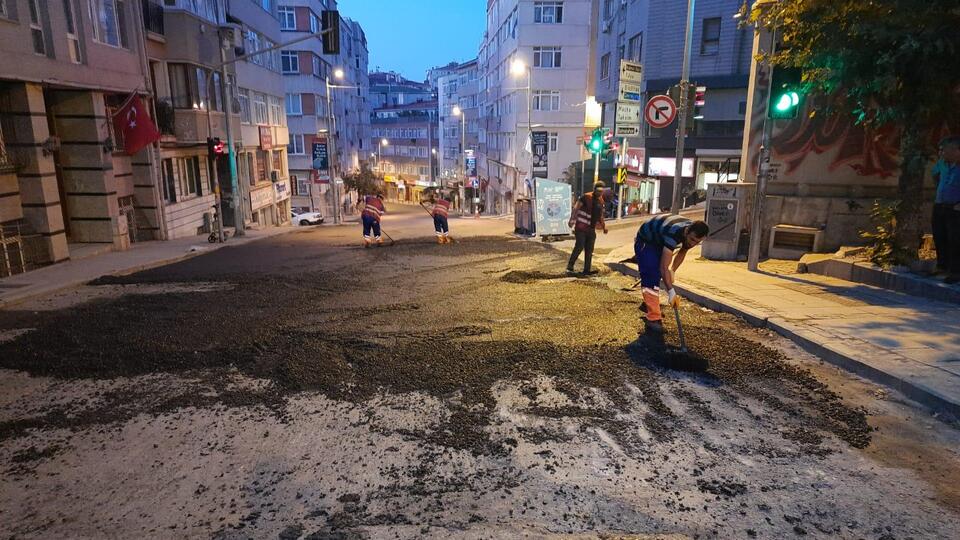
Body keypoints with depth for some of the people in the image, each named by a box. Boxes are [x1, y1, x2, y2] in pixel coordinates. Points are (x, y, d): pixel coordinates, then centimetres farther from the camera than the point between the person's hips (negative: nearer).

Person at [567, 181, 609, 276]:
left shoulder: (601, 201, 11)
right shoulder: (586, 197, -10)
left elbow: (600, 215, 22)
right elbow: (576, 208, -13)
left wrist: (604, 226, 15)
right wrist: (572, 220, -22)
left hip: (591, 229, 7)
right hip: (581, 227, -7)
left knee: (589, 250, 8)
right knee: (579, 247, -12)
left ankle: (587, 270, 16)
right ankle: (570, 267, -1)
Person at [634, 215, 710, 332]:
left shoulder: (693, 233, -19)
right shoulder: (673, 233, -43)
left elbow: (682, 252, 2)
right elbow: (664, 267, -42)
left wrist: (672, 271, -6)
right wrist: (671, 292, -43)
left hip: (659, 242, 8)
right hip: (645, 242, -8)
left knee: (657, 275, 18)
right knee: (651, 279, -18)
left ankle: (648, 305, 39)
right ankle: (653, 319, -19)